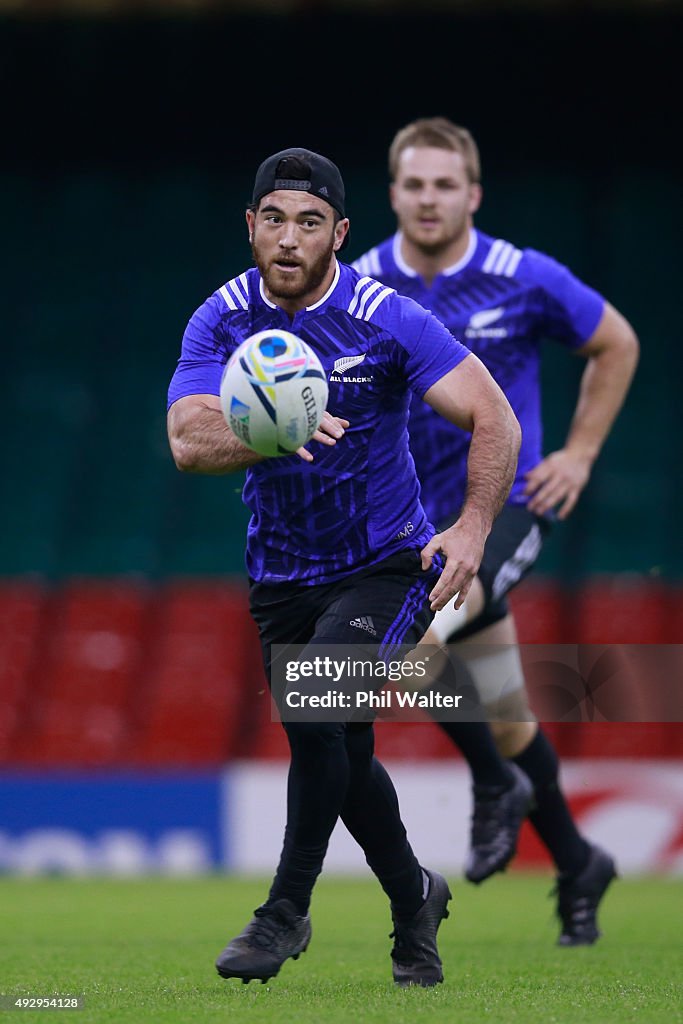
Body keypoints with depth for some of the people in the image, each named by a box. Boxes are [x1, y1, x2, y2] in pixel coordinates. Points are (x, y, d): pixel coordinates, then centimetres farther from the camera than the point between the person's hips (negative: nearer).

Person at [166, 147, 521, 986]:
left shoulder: (387, 320, -15)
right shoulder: (222, 320, -7)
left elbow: (494, 419, -15)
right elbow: (187, 441, -20)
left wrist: (474, 525, -30)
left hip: (386, 565, -4)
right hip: (281, 575, 4)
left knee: (313, 708, -26)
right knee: (340, 754, 13)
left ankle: (287, 910, -13)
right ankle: (414, 899, 38)